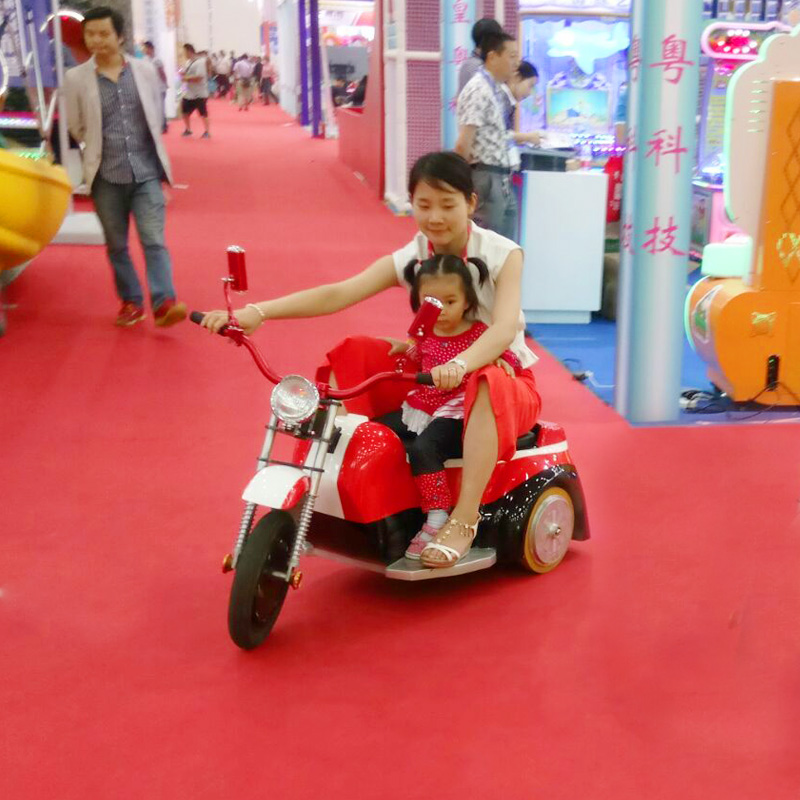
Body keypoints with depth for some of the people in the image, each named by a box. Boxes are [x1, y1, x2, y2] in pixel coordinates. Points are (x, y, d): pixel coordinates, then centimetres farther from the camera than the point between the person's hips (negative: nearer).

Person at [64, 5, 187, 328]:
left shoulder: (145, 70, 1)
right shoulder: (76, 78, -4)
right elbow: (76, 129, 7)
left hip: (146, 172, 0)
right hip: (106, 177, 0)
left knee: (154, 241, -9)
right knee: (116, 245, 9)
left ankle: (163, 303, -12)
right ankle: (131, 302, 22)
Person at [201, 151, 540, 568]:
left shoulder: (502, 254, -15)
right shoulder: (409, 258, -6)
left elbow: (505, 327, -32)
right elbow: (337, 293, -21)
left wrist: (459, 365, -54)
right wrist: (257, 311, -36)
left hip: (505, 376, -4)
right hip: (431, 378, 4)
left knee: (487, 385, -41)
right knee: (349, 356, -12)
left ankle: (464, 519, -36)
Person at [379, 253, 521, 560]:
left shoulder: (478, 333, -4)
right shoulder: (426, 335, 12)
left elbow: (509, 359, -2)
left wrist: (503, 362, -22)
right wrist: (408, 350, 18)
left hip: (454, 414, -7)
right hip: (419, 409, 7)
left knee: (423, 449, -34)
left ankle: (437, 520, -27)